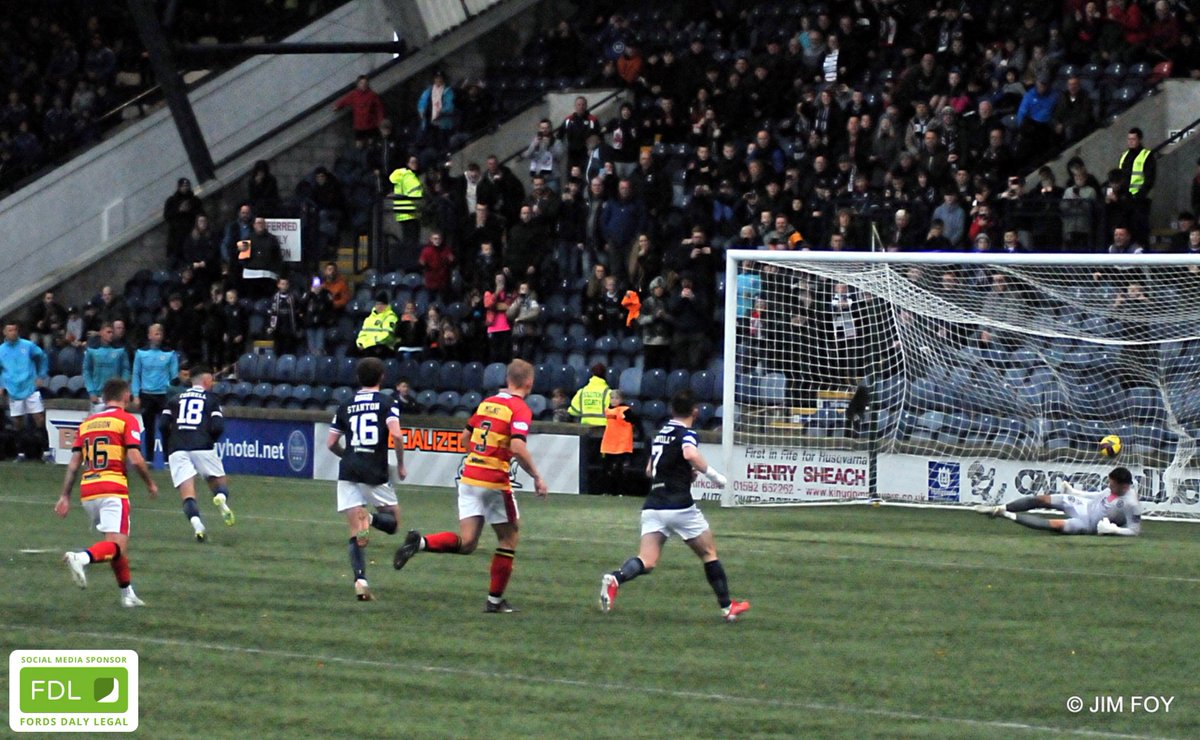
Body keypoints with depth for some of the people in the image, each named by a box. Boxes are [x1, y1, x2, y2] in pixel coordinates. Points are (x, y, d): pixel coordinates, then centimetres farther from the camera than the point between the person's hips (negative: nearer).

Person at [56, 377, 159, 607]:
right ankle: (82, 558, -40)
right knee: (117, 546, -14)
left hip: (87, 492, 7)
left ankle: (127, 593, 25)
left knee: (117, 544, 21)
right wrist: (150, 483, 6)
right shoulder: (127, 420, 1)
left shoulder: (87, 423, 17)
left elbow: (74, 463, 11)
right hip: (113, 490, -7)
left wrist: (65, 496, 12)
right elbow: (135, 459, -9)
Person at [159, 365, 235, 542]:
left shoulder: (176, 398, 19)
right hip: (202, 447, -2)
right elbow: (218, 427, -1)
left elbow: (163, 425, 8)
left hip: (177, 449, 2)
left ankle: (196, 523, -31)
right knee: (219, 481, 15)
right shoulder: (211, 398, 12)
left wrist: (167, 451, 19)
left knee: (187, 494, -4)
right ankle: (221, 499, -20)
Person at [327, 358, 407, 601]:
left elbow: (331, 443, 15)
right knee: (392, 521, 14)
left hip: (348, 472, 3)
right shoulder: (387, 404, 0)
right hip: (375, 473, -3)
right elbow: (396, 434, -15)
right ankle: (369, 519, -21)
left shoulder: (346, 406, 13)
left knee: (356, 534, 2)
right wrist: (401, 465, -2)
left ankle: (360, 581, -15)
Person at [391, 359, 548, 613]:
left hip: (469, 476, 6)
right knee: (509, 539, 12)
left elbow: (465, 439, 19)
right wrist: (537, 477, -13)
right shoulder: (520, 409, -9)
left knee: (466, 543, 3)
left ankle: (420, 542, -20)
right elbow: (518, 447, -23)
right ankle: (495, 600, 15)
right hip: (495, 482, -6)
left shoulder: (487, 402, 13)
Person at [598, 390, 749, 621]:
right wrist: (712, 474, -15)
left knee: (647, 561, -6)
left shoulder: (661, 433, 20)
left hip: (653, 505, 5)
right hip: (679, 505, -5)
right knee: (709, 553, 13)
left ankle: (615, 578, -36)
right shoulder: (687, 433, -4)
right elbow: (690, 453, -28)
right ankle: (727, 606, 18)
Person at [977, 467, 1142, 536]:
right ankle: (1000, 509, 7)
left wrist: (1113, 529, -34)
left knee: (1053, 525, -26)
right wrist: (1072, 491, 12)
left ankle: (1008, 515, -16)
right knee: (1041, 499, -3)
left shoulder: (1131, 504, -28)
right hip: (1086, 506, 7)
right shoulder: (1115, 489, -6)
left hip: (1087, 524, -7)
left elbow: (1135, 530, -22)